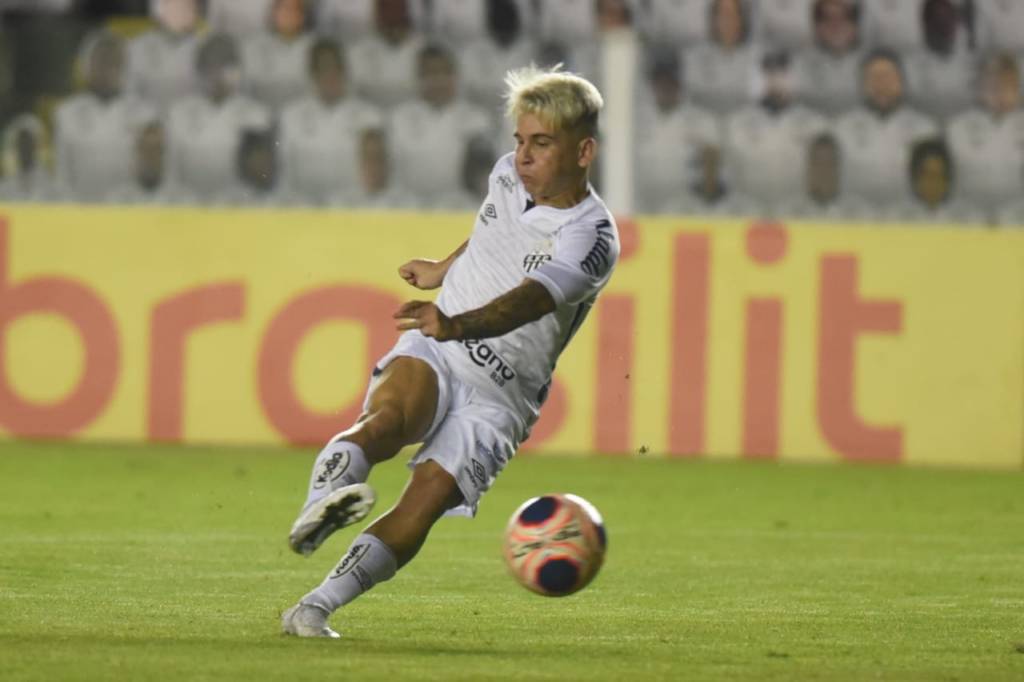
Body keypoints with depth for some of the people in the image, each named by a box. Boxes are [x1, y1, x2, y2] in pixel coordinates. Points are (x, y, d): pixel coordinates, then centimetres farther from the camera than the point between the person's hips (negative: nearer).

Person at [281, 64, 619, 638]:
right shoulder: (508, 176, 4)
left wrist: (458, 325, -52)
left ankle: (318, 607, -20)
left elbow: (527, 302, -35)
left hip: (500, 392, -3)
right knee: (390, 418, -32)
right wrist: (445, 269, 44)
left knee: (422, 507, -21)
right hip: (430, 355, 3)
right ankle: (319, 509, -56)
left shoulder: (592, 237, -16)